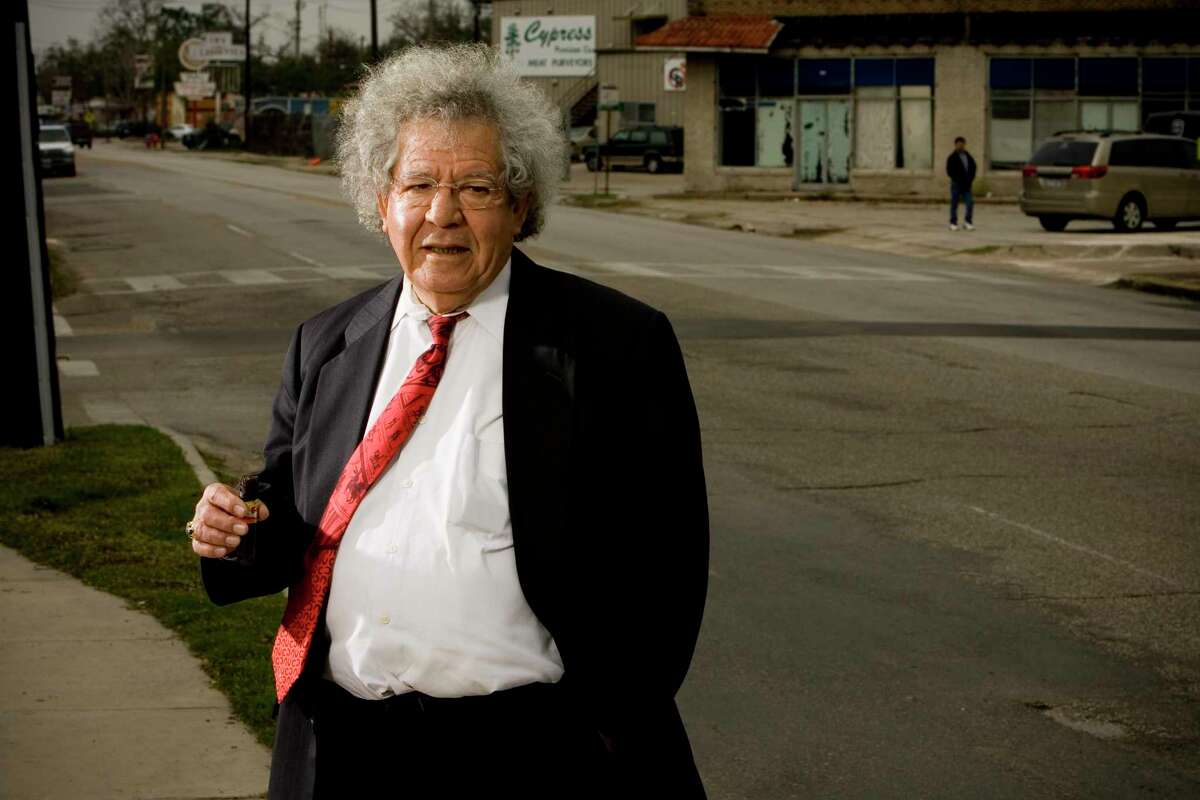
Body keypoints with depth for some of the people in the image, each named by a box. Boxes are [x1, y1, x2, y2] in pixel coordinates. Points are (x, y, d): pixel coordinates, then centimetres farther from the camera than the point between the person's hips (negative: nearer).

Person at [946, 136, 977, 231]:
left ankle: (968, 221, 8)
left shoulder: (968, 157, 10)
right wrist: (957, 180, -13)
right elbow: (949, 171, -9)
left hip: (966, 184, 4)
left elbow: (973, 168, 15)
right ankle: (953, 223, 11)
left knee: (970, 203, -4)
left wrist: (970, 179, 1)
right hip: (956, 184, -4)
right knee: (954, 204, 3)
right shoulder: (952, 158, -5)